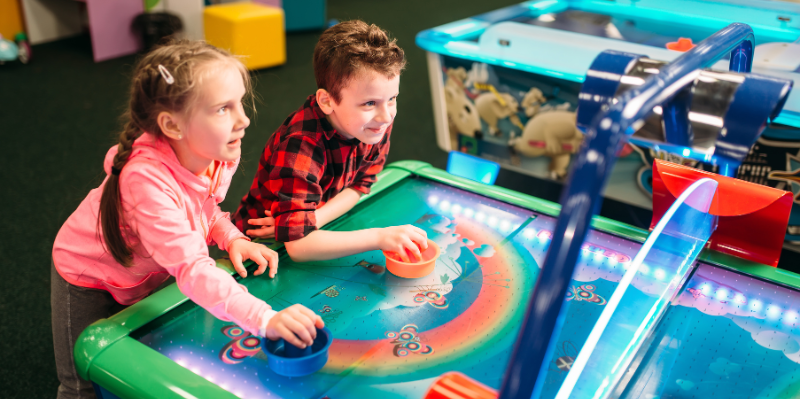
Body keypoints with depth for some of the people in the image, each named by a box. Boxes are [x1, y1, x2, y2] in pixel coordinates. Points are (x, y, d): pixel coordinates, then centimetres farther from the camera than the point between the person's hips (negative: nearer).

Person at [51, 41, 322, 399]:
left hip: (151, 275, 6)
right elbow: (191, 268, -50)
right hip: (91, 283, -6)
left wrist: (232, 238, -18)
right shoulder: (147, 179, -43)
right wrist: (264, 319, -60)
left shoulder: (221, 156, -20)